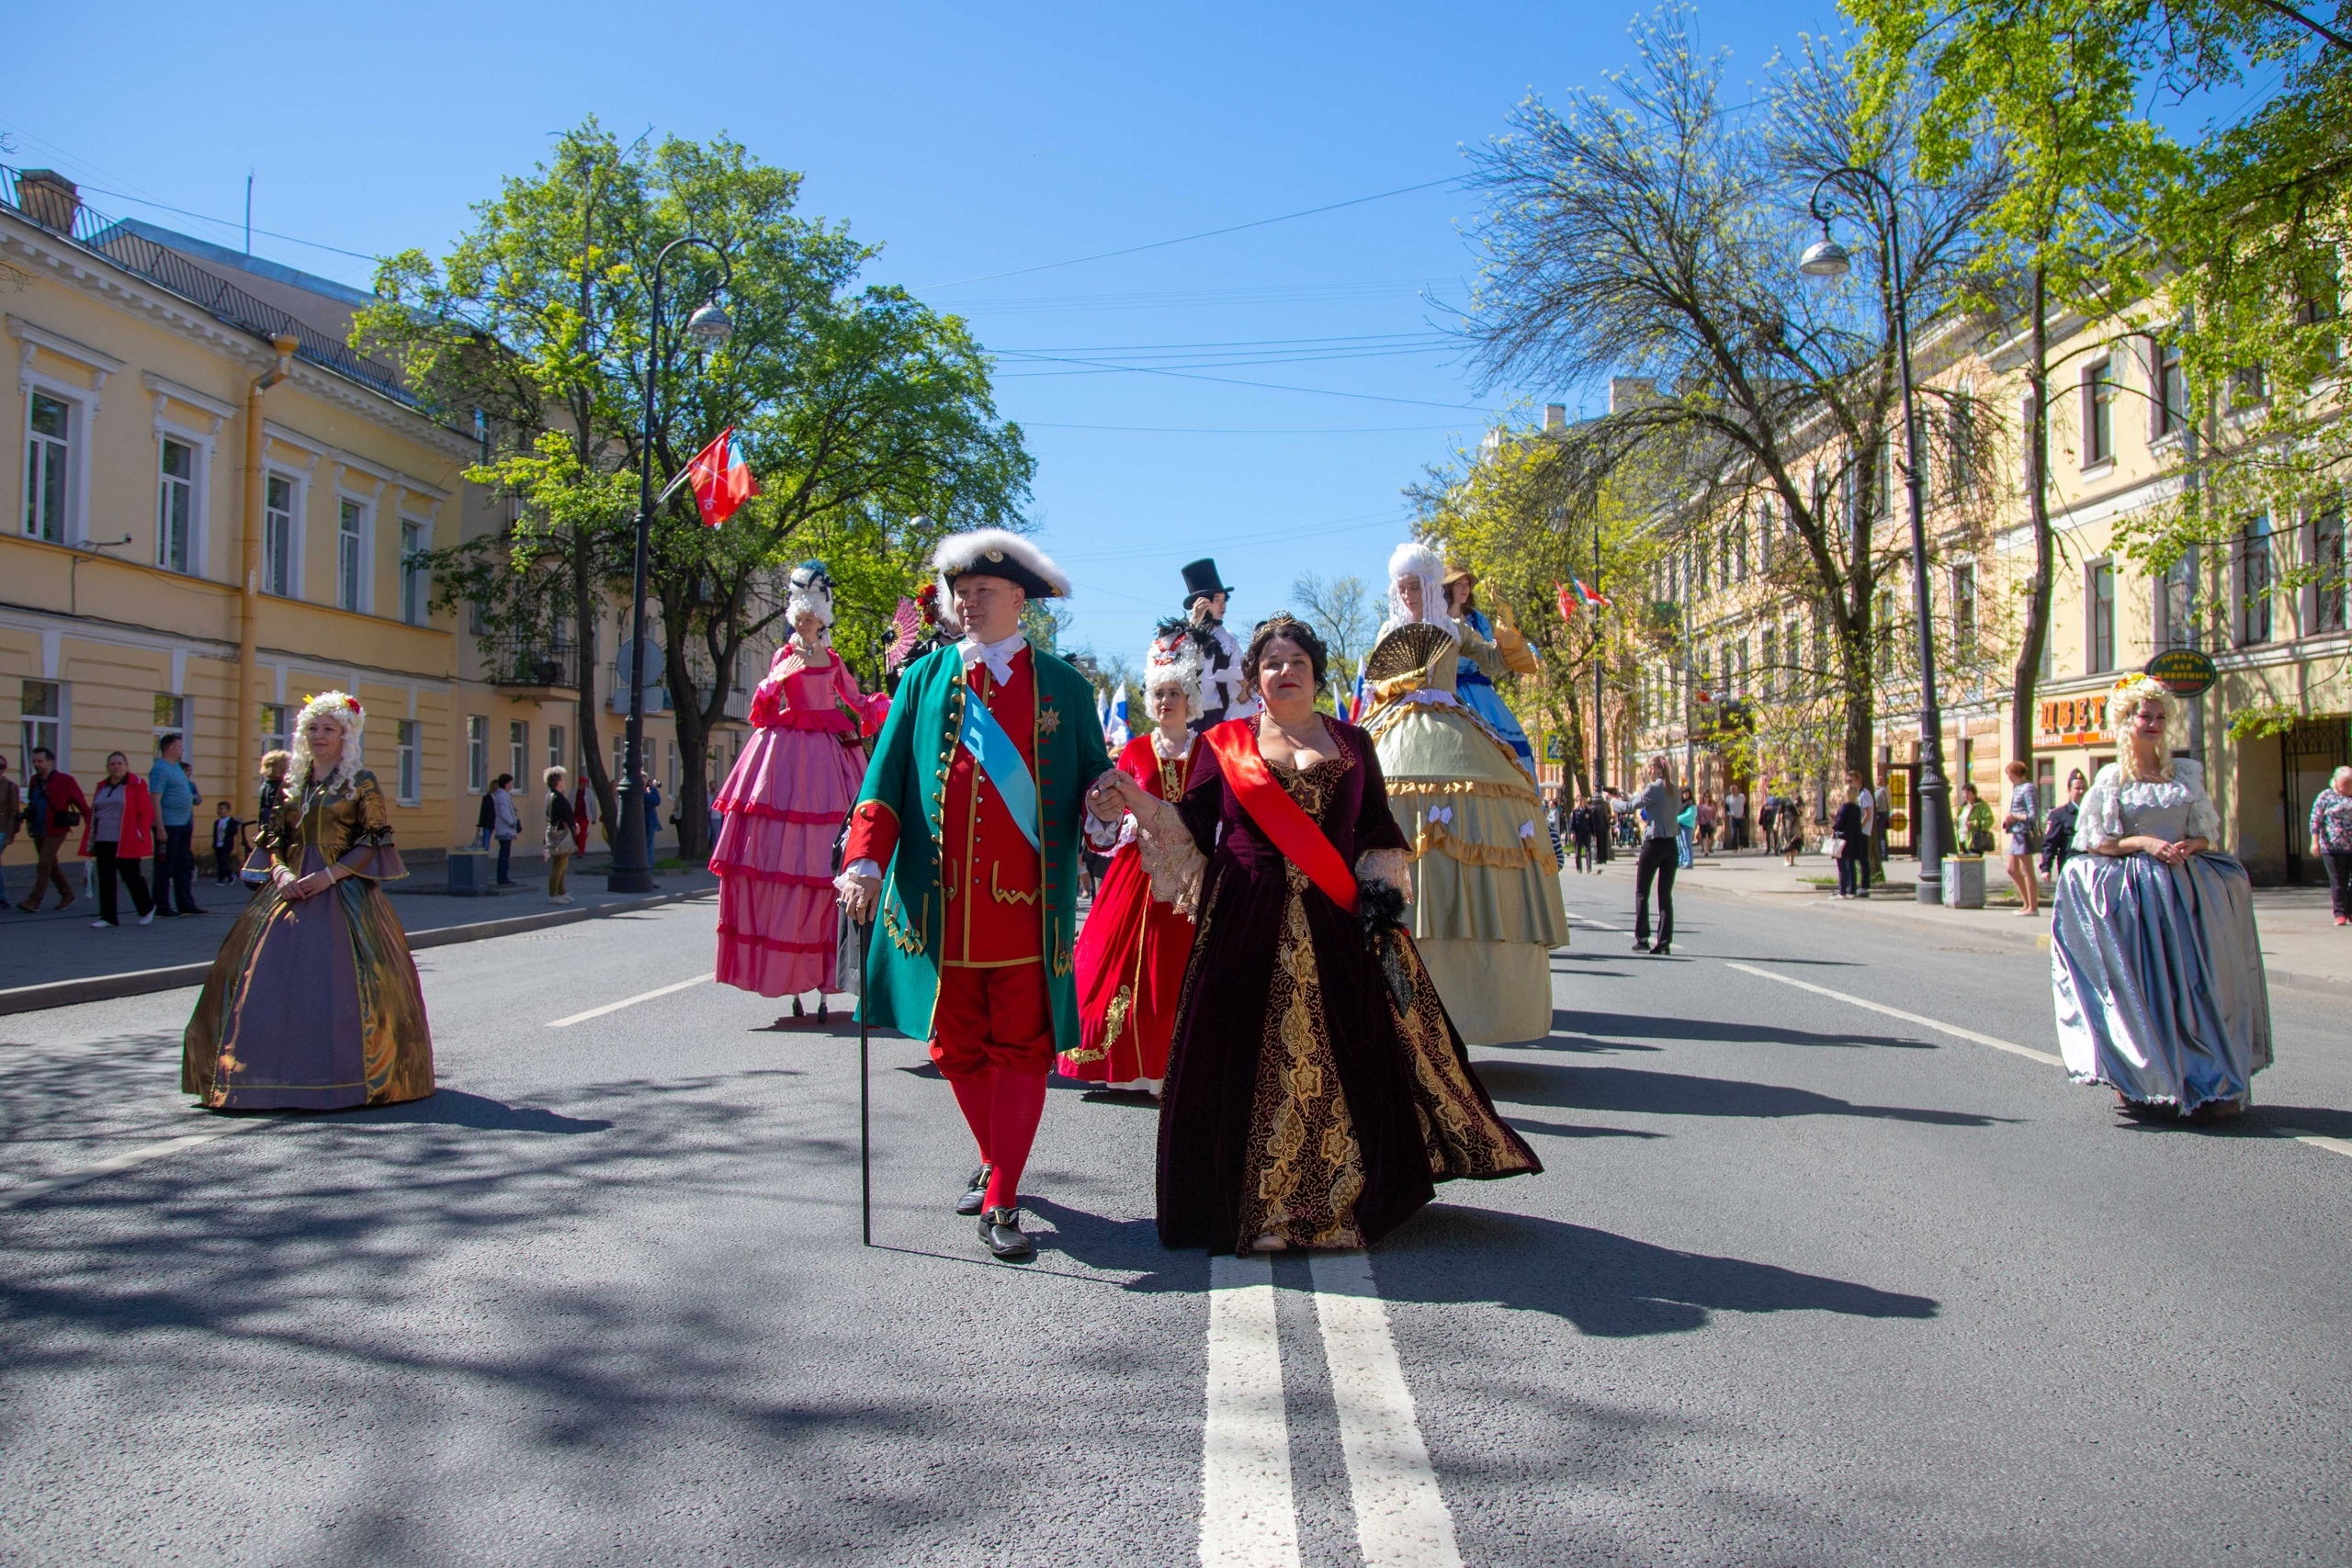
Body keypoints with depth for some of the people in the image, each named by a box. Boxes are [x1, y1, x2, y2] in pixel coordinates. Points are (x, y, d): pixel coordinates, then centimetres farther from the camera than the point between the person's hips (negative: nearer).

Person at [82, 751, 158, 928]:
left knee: (131, 876, -1)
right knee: (105, 879, 3)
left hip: (126, 843, -5)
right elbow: (93, 814, 18)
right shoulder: (101, 787, 15)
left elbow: (146, 812, -5)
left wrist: (139, 834, -13)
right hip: (103, 841, 6)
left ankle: (146, 908, 19)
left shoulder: (136, 785, -2)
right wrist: (90, 842, 13)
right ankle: (107, 916, 7)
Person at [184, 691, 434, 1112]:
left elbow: (375, 840, -5)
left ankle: (345, 1076, -4)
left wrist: (330, 874, -15)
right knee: (272, 983, -1)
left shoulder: (361, 782, 1)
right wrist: (281, 873, -5)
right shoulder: (292, 782, 15)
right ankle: (282, 1074, 5)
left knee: (339, 983, -11)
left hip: (343, 895, -5)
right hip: (290, 890, 5)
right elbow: (273, 838, 15)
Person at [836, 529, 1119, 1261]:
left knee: (1021, 1049, -1)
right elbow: (885, 778, 6)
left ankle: (1001, 1205, 5)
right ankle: (994, 1165, 34)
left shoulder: (1063, 686, 9)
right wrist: (866, 858, -7)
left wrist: (1101, 802, -13)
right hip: (940, 904, 2)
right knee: (958, 1047, 11)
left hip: (1027, 903, -1)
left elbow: (1090, 776, 11)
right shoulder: (925, 678, 11)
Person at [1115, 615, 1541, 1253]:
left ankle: (1349, 1197, 14)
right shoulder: (1225, 744, 10)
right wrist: (1140, 803, -13)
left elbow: (1377, 835, 11)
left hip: (1336, 921, 1)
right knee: (1250, 1053, -2)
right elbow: (1196, 825, 2)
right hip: (1247, 921, -1)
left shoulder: (1352, 743, 13)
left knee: (1343, 1055, 1)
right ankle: (1253, 1201, 8)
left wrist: (1381, 901, -3)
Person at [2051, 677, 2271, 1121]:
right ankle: (2143, 1084, 1)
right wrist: (2143, 842, -13)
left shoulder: (2187, 772, 13)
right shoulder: (2112, 778, 5)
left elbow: (2206, 833, 13)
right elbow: (2096, 842, 2)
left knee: (2193, 980, -3)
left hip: (2187, 886, 2)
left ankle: (2207, 1084, 2)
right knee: (2140, 981, -6)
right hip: (2134, 892, -2)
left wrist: (2189, 846, -9)